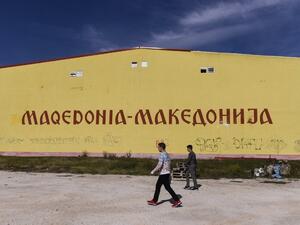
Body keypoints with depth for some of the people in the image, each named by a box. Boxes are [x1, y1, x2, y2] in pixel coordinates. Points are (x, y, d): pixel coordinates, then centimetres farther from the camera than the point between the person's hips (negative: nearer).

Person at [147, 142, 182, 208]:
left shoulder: (162, 154, -15)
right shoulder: (167, 154, 15)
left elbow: (159, 165, -20)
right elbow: (169, 165, 19)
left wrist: (153, 171, -9)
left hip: (163, 173, -10)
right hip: (167, 173, 10)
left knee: (168, 187, -5)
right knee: (158, 186, 15)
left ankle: (177, 201, -5)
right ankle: (154, 201, 22)